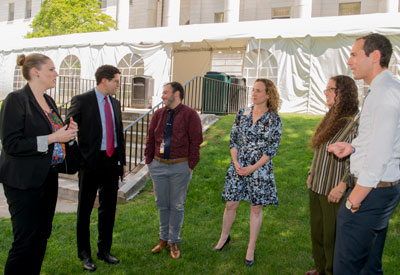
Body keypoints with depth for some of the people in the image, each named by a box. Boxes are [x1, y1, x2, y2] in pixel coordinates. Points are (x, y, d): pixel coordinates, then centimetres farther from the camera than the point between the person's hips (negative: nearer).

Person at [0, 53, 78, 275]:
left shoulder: (49, 101, 11)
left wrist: (68, 133, 0)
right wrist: (52, 138, -21)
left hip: (48, 178, 8)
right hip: (24, 181, -8)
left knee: (42, 234, 15)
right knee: (26, 239, -3)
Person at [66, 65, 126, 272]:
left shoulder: (115, 103, 11)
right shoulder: (82, 101, -8)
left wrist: (122, 161, 15)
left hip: (112, 161, 6)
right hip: (91, 162, -6)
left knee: (108, 208, 14)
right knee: (85, 208, 8)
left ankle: (104, 250, 30)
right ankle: (85, 254, 23)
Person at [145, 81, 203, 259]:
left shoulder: (190, 115, -6)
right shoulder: (158, 114, 7)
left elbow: (195, 142, -8)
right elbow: (150, 139, 10)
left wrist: (191, 165, -11)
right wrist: (149, 161, 5)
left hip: (180, 167, -4)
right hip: (158, 165, 4)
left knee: (177, 205, 7)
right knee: (162, 204, 13)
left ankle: (173, 242, 20)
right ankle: (163, 238, 29)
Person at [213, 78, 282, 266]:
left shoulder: (274, 119, -6)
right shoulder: (242, 113, 3)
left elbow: (272, 148, -7)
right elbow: (233, 139, 6)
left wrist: (253, 168, -14)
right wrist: (236, 163, -7)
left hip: (260, 168, -3)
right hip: (238, 166, 3)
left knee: (256, 208, 8)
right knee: (231, 204, 10)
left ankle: (251, 248, 23)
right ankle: (224, 236, 35)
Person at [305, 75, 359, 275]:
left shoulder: (356, 121, -19)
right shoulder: (331, 118, 10)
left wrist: (343, 185, -26)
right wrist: (311, 174, 18)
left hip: (335, 192, -9)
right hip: (316, 187, 9)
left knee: (332, 237, 6)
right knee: (317, 233, 20)